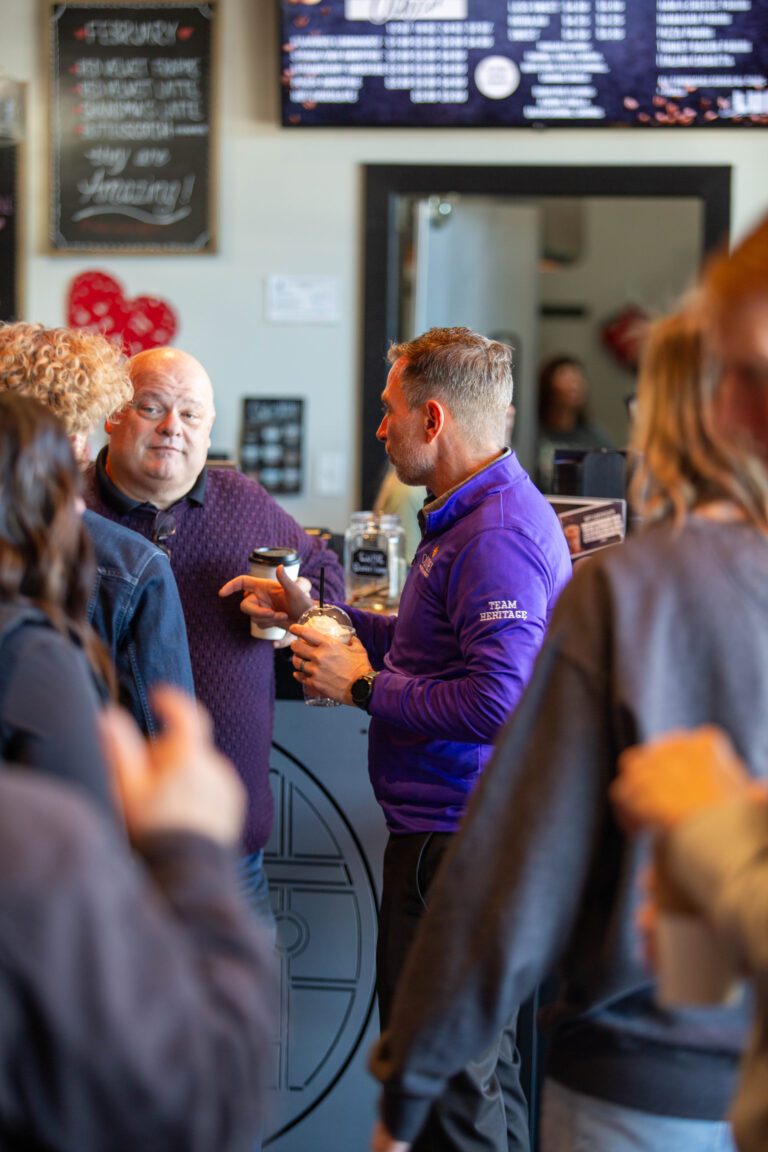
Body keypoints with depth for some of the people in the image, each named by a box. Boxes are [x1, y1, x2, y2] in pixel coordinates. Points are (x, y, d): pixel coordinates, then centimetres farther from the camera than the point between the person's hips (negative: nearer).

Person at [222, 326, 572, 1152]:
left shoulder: (496, 533, -20)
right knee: (479, 1058, 20)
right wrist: (316, 615, 18)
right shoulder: (476, 513, 14)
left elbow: (494, 702, -27)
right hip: (456, 830, 11)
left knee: (444, 1074, -4)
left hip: (453, 843, -11)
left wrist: (363, 687, -16)